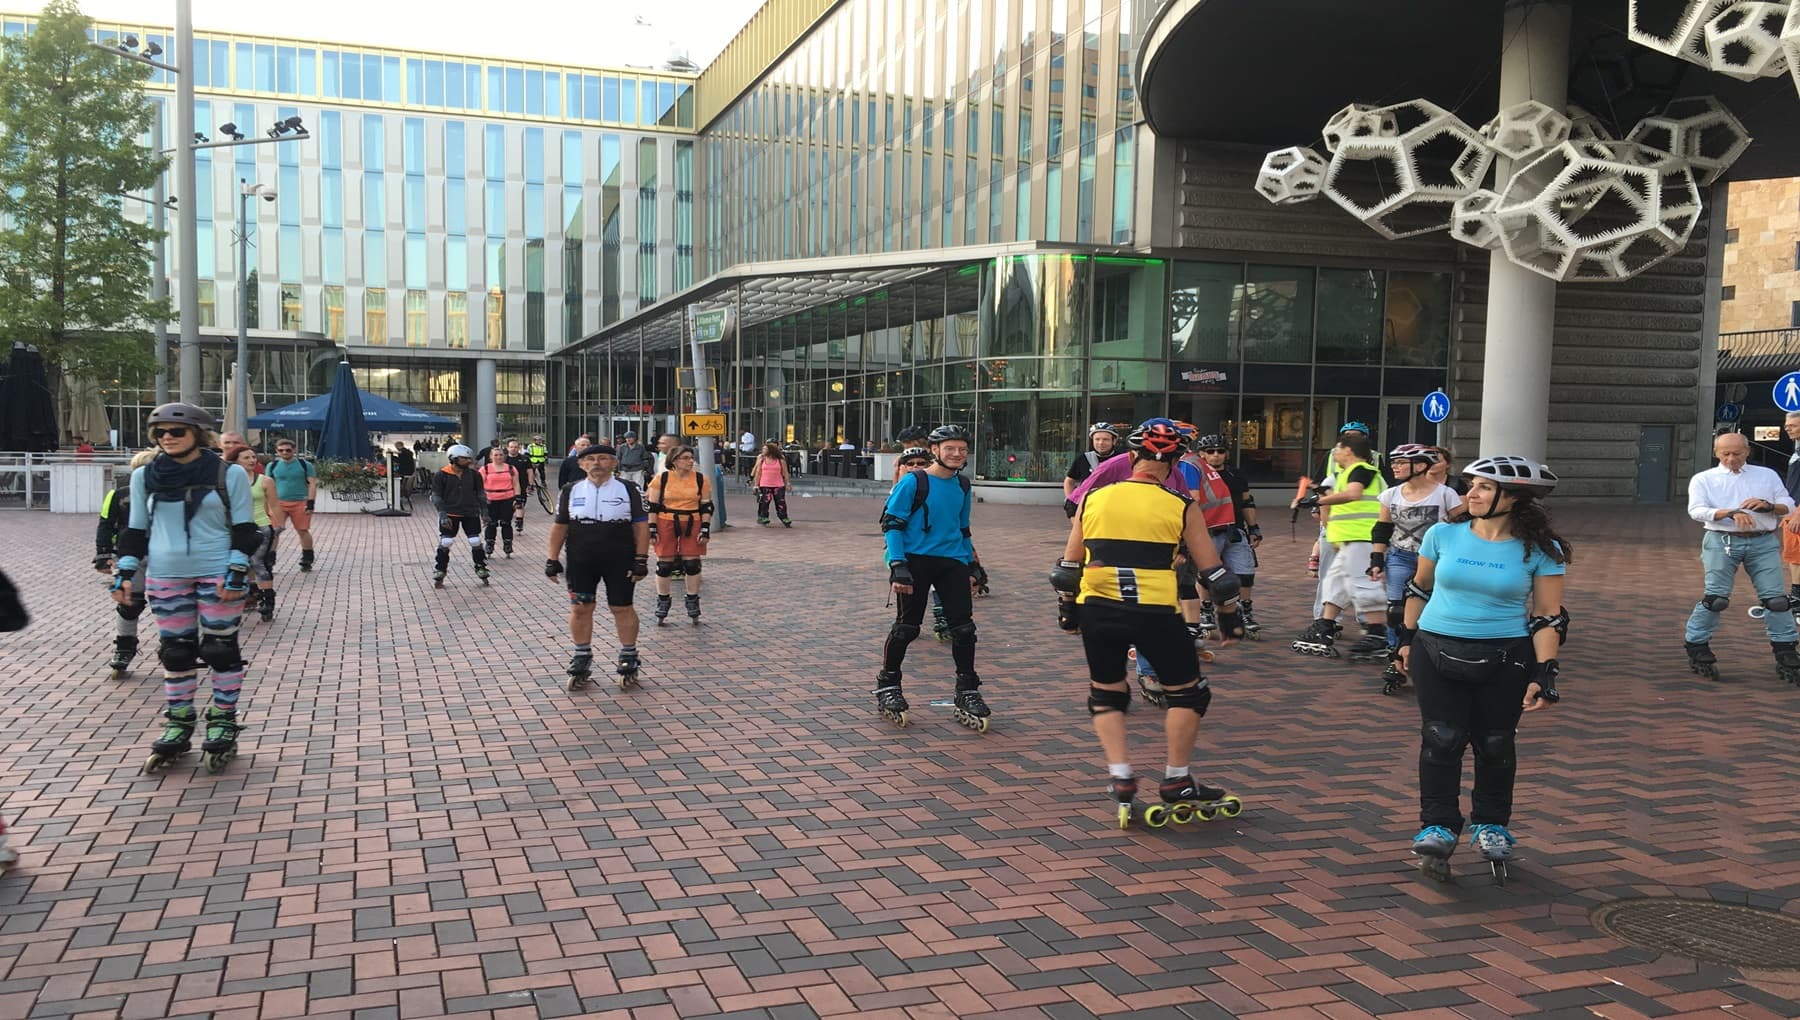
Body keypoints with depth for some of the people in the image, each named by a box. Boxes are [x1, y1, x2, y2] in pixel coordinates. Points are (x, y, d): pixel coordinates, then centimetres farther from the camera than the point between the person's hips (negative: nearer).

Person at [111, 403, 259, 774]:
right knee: (174, 652, 8)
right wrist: (125, 573, 4)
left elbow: (243, 529, -3)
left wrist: (237, 571, -11)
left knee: (221, 649, 2)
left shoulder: (229, 474, -4)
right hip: (166, 577, 3)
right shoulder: (145, 476, 6)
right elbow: (136, 529, 11)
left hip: (218, 575, -3)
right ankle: (178, 728, 18)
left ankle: (223, 725, 13)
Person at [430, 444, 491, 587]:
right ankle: (439, 574, 9)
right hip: (450, 514, -2)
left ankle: (481, 570, 18)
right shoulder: (442, 476, -6)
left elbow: (480, 494, 10)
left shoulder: (473, 474, 2)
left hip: (470, 513, 2)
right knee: (445, 543, -2)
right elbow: (436, 496, -4)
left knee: (476, 543, 3)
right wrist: (442, 514, -14)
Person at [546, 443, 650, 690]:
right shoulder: (571, 491, 5)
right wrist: (553, 559, 5)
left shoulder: (627, 490, 0)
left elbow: (641, 526, -1)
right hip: (580, 561, 2)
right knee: (580, 609, 5)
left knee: (622, 609, 3)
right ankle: (582, 660, 20)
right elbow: (560, 526, 9)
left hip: (620, 561, -2)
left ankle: (629, 660, 18)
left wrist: (641, 559, -7)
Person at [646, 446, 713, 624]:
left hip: (692, 525, 1)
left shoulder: (700, 479, 3)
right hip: (666, 524, -1)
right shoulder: (662, 479, -1)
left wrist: (705, 528, -1)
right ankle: (663, 602, 17)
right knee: (664, 565, 3)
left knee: (692, 564, 2)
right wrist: (652, 528, -3)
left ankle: (692, 601, 15)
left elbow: (707, 506, 6)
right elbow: (652, 505, 2)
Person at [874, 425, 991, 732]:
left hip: (952, 562, 5)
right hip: (916, 560, -5)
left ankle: (966, 694, 10)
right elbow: (891, 523, -9)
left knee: (964, 627, -1)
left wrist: (971, 567, 19)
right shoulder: (913, 482, -7)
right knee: (907, 627, 1)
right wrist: (897, 565, -17)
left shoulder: (962, 485, 11)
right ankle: (887, 687, 19)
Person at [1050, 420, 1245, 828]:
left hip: (1098, 611, 3)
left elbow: (1069, 566, 12)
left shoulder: (1093, 500, 6)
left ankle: (1122, 779, 12)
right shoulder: (1181, 508, 0)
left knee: (1106, 695, 21)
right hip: (1157, 614, -2)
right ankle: (1177, 782, 21)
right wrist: (1230, 614, 17)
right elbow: (1213, 572, 4)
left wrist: (1067, 609, 26)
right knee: (1187, 694, 17)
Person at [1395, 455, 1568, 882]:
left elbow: (1549, 617, -5)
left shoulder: (1540, 551, -6)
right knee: (1441, 739, -7)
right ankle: (1438, 827, 3)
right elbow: (1419, 588, 13)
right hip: (1437, 651, 1)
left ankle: (1491, 826, 26)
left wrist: (1544, 672, -12)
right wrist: (1407, 638, 14)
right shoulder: (1444, 535, -1)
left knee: (1495, 744, 5)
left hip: (1505, 659, -1)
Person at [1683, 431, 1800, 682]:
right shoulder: (1703, 479, 8)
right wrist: (1732, 513, -23)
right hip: (1722, 541, -2)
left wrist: (1767, 505, -10)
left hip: (1764, 542, 3)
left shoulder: (1767, 475, 17)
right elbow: (1696, 510, -7)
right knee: (1716, 597, -9)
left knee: (1776, 597, -2)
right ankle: (1696, 647, 1)